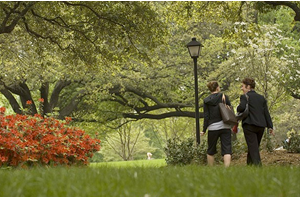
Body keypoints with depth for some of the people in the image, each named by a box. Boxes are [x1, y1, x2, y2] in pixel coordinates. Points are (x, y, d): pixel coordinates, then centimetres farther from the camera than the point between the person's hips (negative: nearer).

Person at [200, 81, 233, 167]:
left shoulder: (206, 101, 3)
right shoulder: (224, 97, 0)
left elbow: (206, 117, -2)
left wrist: (204, 130, 3)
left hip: (213, 127, 1)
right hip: (225, 126, -1)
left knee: (210, 150, 16)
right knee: (227, 150, -3)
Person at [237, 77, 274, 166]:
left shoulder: (244, 97, -2)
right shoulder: (262, 98, 15)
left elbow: (242, 107, -21)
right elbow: (266, 113, 11)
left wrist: (238, 108, 2)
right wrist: (270, 126, 10)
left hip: (249, 125, -6)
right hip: (261, 126, 6)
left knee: (253, 149, -8)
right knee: (253, 148, 15)